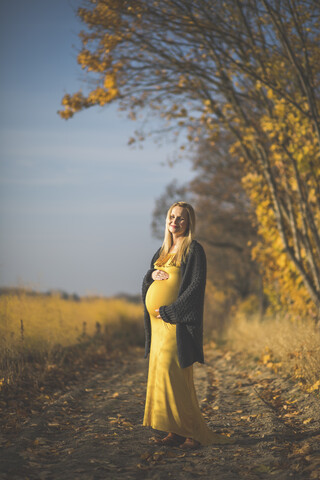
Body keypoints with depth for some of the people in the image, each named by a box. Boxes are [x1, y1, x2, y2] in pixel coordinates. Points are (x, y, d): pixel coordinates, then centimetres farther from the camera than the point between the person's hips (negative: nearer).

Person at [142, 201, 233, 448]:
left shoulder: (194, 250, -6)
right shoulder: (163, 250, 17)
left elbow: (197, 286, -15)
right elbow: (146, 282, 20)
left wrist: (169, 310, -17)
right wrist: (152, 274, -4)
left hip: (177, 321, -8)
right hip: (158, 322, 8)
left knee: (174, 376, -11)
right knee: (162, 374, 6)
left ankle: (194, 432, -2)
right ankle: (176, 431, 10)